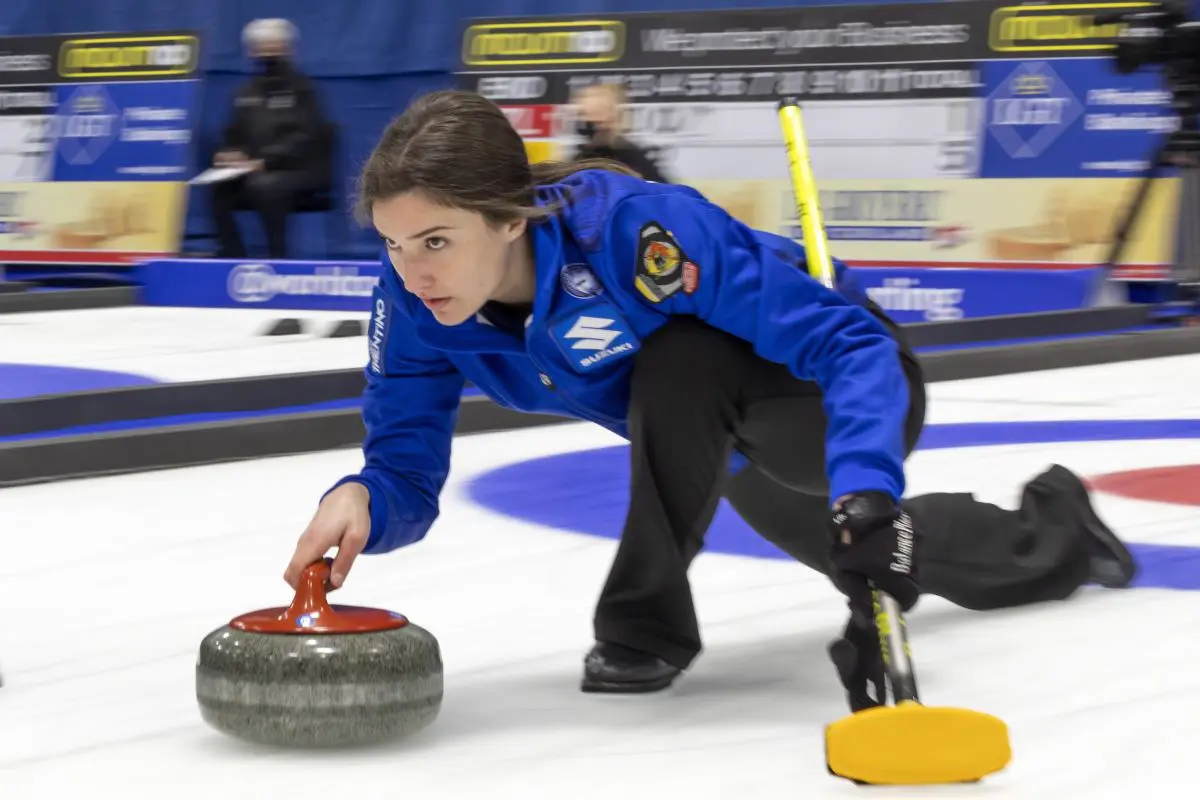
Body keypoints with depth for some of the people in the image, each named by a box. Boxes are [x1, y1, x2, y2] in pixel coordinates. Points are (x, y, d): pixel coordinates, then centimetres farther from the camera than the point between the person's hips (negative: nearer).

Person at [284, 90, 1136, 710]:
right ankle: (1052, 527, 62)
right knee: (827, 540, 33)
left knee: (680, 363, -38)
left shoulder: (634, 227, -42)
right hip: (738, 441, 8)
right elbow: (408, 473, -19)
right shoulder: (414, 305, -23)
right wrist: (362, 500, -43)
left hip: (849, 383, -7)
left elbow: (852, 345, -43)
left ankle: (647, 621, -15)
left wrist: (864, 490, -59)